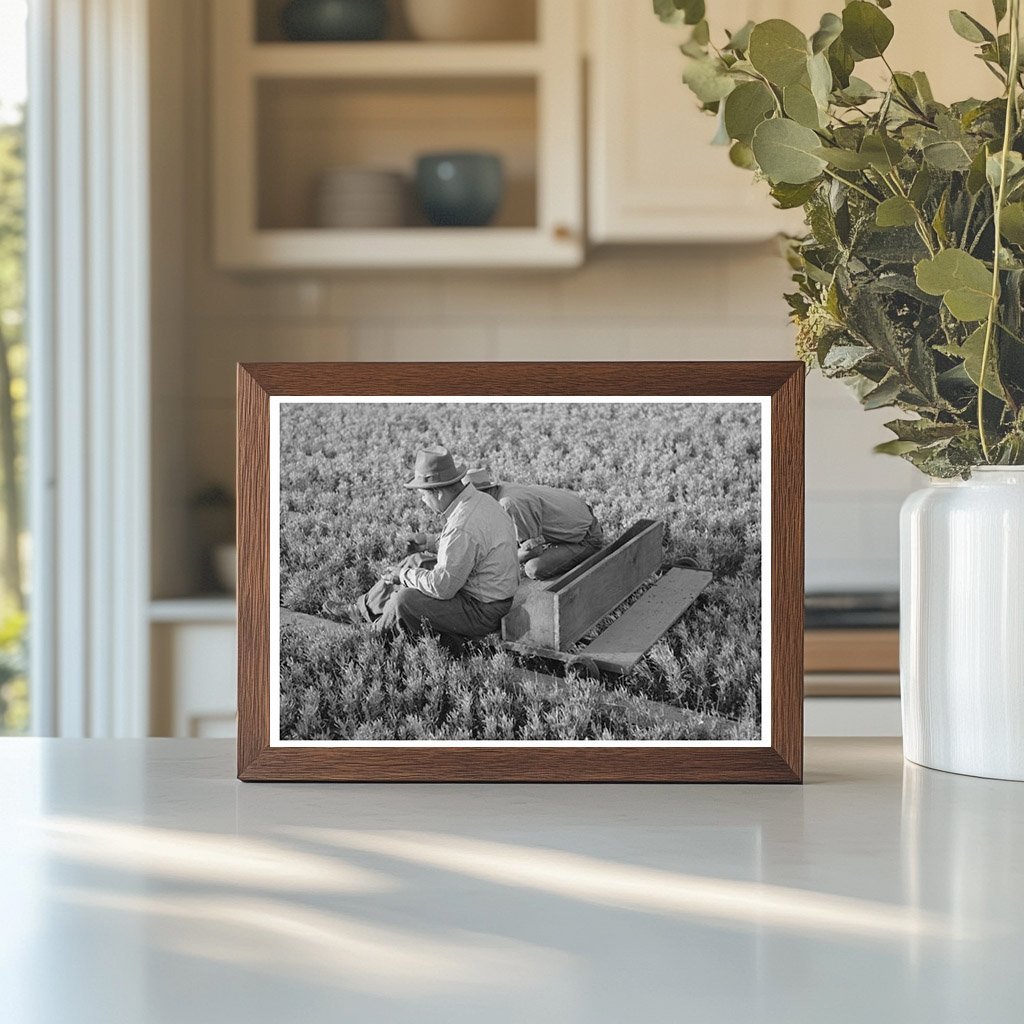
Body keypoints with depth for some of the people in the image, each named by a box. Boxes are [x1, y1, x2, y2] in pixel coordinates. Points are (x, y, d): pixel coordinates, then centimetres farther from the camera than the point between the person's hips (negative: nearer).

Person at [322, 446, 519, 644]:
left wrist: (406, 575, -10)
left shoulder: (463, 529, -32)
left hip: (482, 611, -10)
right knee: (415, 561, 17)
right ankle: (360, 610, 30)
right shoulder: (480, 499, 1)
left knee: (405, 600, -16)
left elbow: (441, 587, -26)